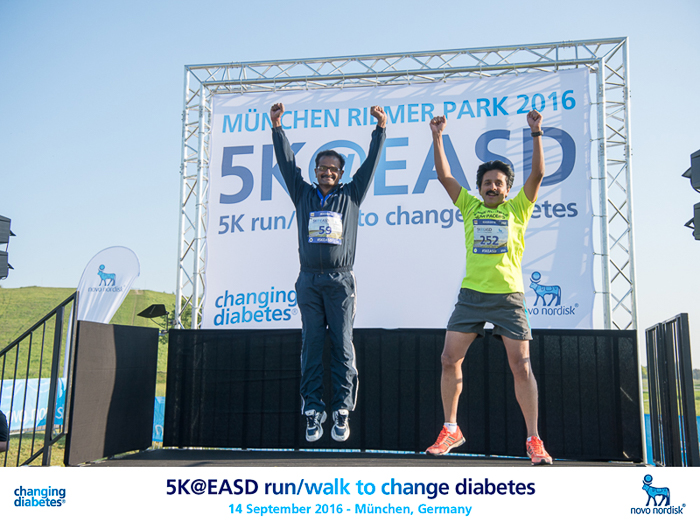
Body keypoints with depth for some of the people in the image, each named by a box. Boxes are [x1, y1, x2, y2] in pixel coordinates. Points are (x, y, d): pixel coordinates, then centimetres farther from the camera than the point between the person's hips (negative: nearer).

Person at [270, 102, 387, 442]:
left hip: (340, 280, -1)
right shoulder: (303, 194, 16)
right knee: (311, 345, 2)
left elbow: (370, 164, 12)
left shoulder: (351, 194, 14)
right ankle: (312, 411, 6)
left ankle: (342, 411, 2)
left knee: (342, 345, -2)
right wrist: (277, 128, 9)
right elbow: (287, 163, 14)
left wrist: (381, 129, 7)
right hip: (309, 280, 1)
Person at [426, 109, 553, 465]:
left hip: (509, 297, -2)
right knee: (450, 359, -4)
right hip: (471, 295, 2)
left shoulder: (517, 209, 9)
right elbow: (444, 176, 9)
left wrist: (536, 134, -6)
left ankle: (534, 440, 8)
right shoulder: (470, 207, 13)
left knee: (521, 367, -2)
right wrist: (437, 137, 5)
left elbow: (538, 174, 0)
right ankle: (451, 430, 10)